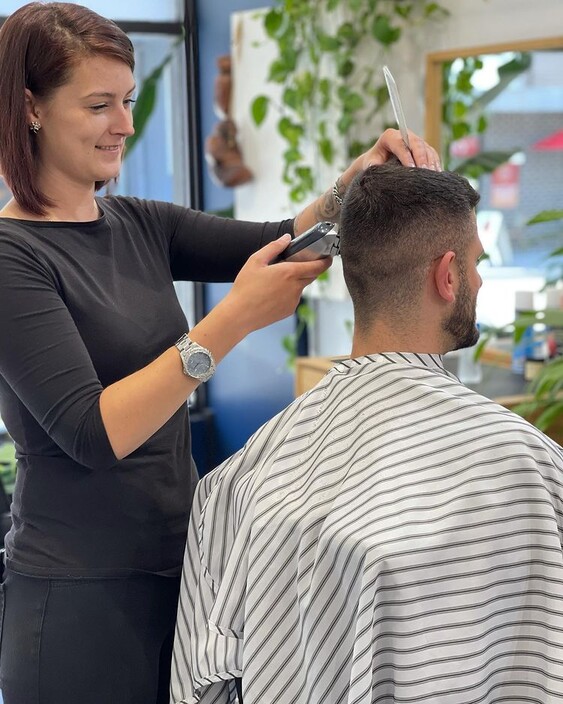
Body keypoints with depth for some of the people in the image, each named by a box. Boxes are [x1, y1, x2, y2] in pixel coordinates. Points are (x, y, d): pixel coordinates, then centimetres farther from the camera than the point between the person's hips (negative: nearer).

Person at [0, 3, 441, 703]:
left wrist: (354, 184, -17)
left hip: (179, 561, 7)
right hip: (80, 595, -6)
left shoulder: (140, 226, 6)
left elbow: (280, 247, 2)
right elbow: (92, 432, -23)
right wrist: (233, 319, -28)